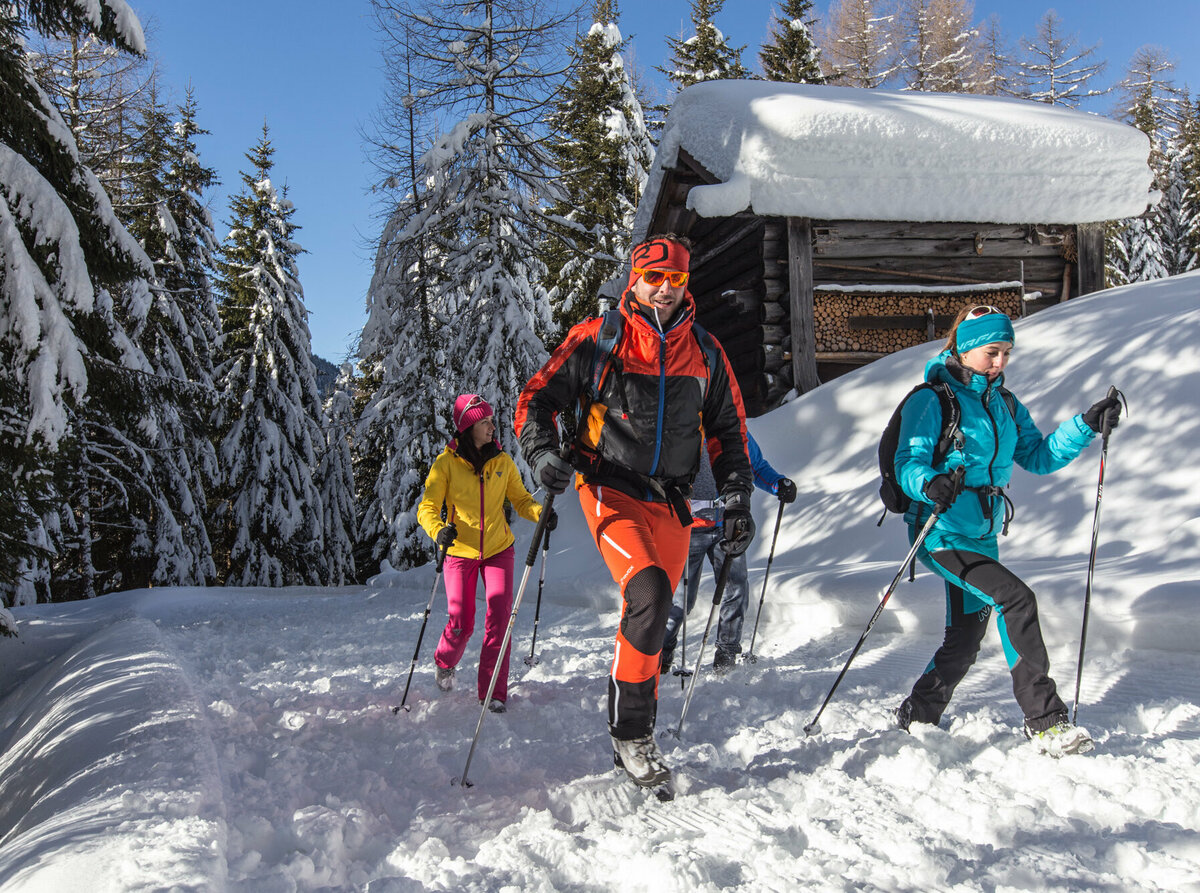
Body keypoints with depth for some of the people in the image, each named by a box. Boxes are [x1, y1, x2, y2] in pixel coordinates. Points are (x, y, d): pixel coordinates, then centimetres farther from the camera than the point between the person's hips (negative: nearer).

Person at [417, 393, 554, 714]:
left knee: (499, 617, -11)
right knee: (461, 623, -2)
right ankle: (445, 663, 34)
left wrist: (541, 514, -16)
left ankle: (493, 692, -1)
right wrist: (439, 530, -31)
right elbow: (427, 507, -10)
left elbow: (520, 499, 5)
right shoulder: (446, 463, -9)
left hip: (498, 549, 2)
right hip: (459, 552, -2)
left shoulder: (502, 461, 0)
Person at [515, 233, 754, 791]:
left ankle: (635, 741, 24)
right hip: (612, 490, -4)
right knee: (648, 592, -25)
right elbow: (540, 396, -1)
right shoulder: (598, 339, -2)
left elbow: (728, 432, 15)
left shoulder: (705, 352, 10)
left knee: (649, 618, 9)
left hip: (671, 502, 5)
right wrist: (541, 452, -20)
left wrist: (738, 503, 7)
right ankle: (630, 731, -11)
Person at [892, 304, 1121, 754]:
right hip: (942, 534, -8)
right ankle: (1045, 720, -17)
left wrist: (1086, 425, -3)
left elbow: (1038, 456, 9)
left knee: (964, 640, 12)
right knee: (1018, 599, -23)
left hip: (982, 535, 8)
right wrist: (929, 484, -38)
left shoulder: (1005, 404, 11)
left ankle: (917, 717, 32)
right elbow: (908, 463, -16)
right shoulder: (931, 401, -10)